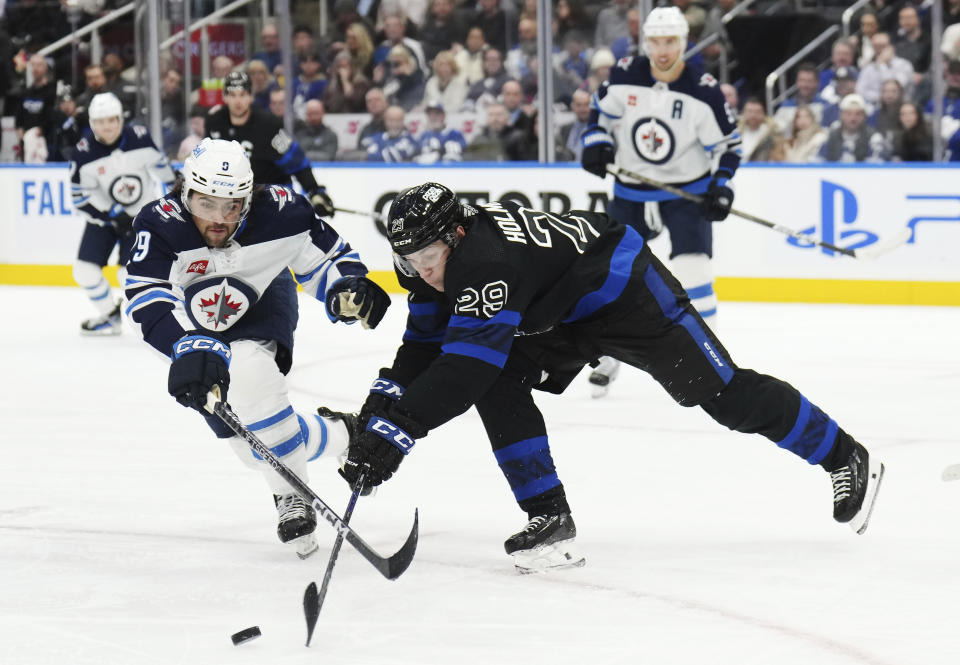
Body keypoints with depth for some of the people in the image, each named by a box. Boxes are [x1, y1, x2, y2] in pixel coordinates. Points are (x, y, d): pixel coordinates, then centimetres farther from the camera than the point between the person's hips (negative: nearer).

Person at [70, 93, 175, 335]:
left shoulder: (138, 137, -17)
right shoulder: (84, 151, -19)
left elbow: (158, 163, 3)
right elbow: (81, 197, -14)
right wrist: (114, 215, -22)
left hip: (141, 214, -2)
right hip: (103, 214, 2)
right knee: (85, 270, -6)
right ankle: (109, 315, 17)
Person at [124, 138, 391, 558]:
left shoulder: (279, 212, -30)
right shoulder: (160, 225, -35)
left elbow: (325, 255, -12)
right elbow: (148, 300, -48)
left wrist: (346, 289, -34)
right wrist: (192, 346, -63)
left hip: (263, 306, -2)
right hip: (197, 322, 2)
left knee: (249, 373, -34)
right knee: (251, 441, 1)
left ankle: (290, 496, -15)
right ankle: (334, 437, 32)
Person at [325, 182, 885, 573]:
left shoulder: (487, 262, -39)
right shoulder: (440, 257, -10)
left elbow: (462, 367, -47)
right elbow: (425, 349, 0)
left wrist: (395, 432, -51)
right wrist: (379, 407, -14)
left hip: (629, 290, -9)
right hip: (565, 322, 9)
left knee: (722, 390, -4)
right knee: (499, 388, -11)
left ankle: (846, 458, 14)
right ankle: (551, 521, -6)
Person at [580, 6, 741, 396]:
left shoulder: (703, 92, -17)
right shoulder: (624, 77, -10)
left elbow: (728, 143, -8)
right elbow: (601, 108, 8)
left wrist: (721, 186, -19)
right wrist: (595, 144, -8)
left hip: (688, 191, -3)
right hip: (632, 191, 3)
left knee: (692, 269, -17)